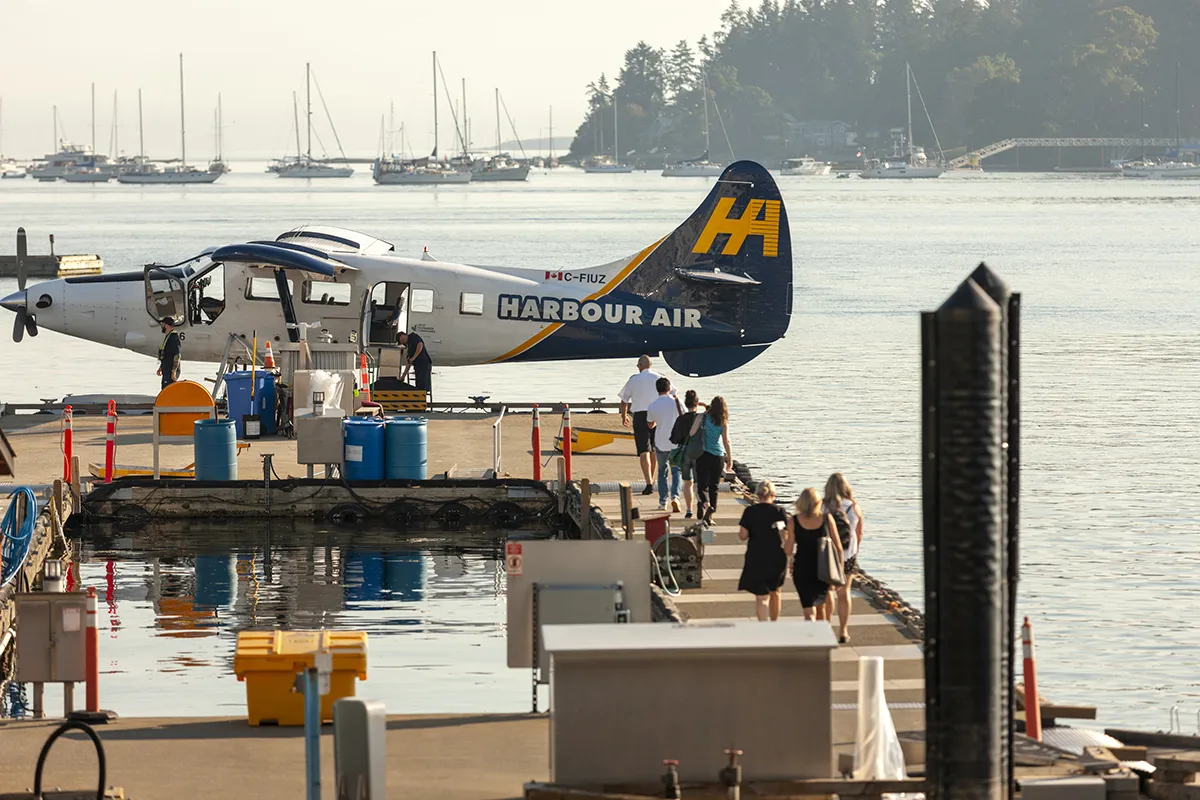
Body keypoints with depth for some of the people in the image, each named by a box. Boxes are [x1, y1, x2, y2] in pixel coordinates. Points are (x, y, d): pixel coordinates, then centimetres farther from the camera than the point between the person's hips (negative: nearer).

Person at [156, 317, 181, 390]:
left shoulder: (174, 338, -17)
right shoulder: (167, 337, 17)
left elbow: (177, 356, -23)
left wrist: (174, 371, -26)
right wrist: (160, 368, 28)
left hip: (171, 372, -11)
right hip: (166, 371, 11)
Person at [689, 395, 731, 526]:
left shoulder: (702, 417, -4)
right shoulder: (723, 423, -3)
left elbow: (692, 434, -4)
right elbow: (726, 441, -5)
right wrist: (730, 459, 2)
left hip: (703, 455, -1)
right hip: (718, 456, 1)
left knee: (702, 485, 3)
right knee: (714, 487, 11)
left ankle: (705, 503, -30)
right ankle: (709, 517, 8)